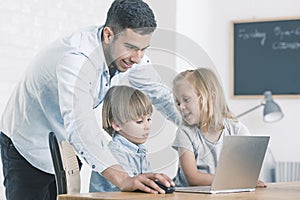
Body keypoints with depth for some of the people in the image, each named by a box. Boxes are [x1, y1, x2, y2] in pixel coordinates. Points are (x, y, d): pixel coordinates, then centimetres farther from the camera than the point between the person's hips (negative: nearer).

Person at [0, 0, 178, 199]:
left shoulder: (131, 53, -13)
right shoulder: (76, 58, -38)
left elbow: (158, 92, 2)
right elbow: (79, 125, -50)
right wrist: (124, 180, -61)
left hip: (67, 146, 7)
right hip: (29, 147, -7)